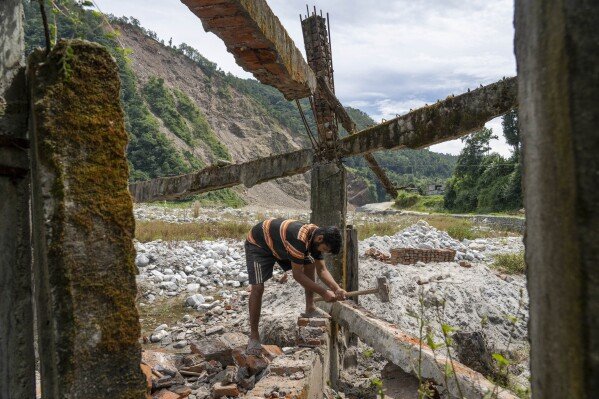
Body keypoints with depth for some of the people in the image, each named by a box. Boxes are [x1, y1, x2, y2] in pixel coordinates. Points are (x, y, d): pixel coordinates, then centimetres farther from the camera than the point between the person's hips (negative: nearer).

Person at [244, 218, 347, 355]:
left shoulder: (316, 238, -13)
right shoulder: (299, 239, -40)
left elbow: (322, 270, -5)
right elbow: (297, 274, -32)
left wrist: (337, 289, -20)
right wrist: (323, 292, -29)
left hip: (279, 243, 8)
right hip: (258, 244, -8)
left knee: (310, 263, 0)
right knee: (257, 287, -19)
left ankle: (310, 309, 11)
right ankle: (254, 336, -5)